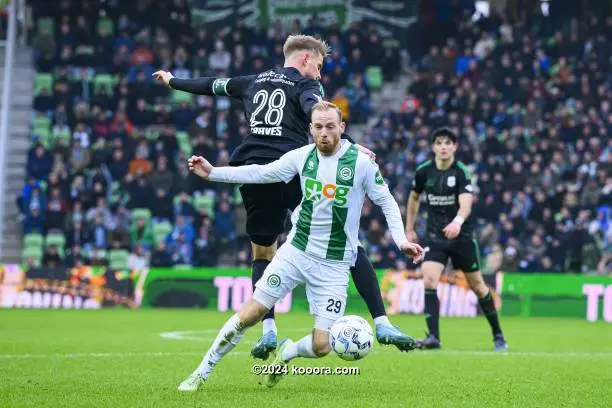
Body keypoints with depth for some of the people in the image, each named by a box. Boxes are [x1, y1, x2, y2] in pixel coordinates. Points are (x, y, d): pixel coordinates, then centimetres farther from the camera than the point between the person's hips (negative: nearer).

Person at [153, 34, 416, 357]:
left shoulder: (253, 82, 23)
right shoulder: (304, 85, 7)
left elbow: (211, 85, 38)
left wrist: (173, 82, 55)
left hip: (255, 177, 5)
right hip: (297, 173, -5)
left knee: (262, 253, 23)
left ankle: (268, 331, 7)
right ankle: (382, 324, -9)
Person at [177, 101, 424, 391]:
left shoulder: (361, 162, -11)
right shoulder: (302, 156, -3)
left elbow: (386, 202, -3)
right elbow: (261, 173, 6)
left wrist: (400, 240, -16)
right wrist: (213, 172, 0)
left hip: (333, 266, -2)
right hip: (295, 251, 2)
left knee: (321, 347, -6)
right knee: (248, 316, -5)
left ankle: (287, 353, 28)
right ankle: (201, 373, 11)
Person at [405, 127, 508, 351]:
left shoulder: (461, 172, -14)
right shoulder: (424, 172, -2)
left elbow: (466, 204, -30)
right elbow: (414, 197, 18)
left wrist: (457, 221, -51)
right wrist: (409, 229, 18)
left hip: (462, 234, -2)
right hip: (434, 235, 2)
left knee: (477, 285, 6)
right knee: (429, 280, -18)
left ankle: (498, 335, 24)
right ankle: (433, 337, -17)